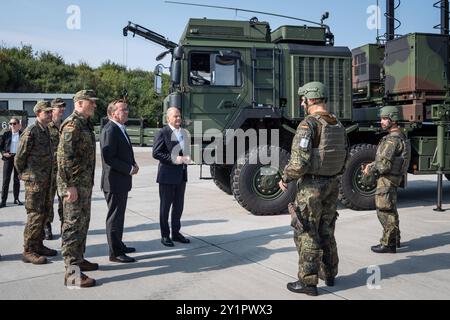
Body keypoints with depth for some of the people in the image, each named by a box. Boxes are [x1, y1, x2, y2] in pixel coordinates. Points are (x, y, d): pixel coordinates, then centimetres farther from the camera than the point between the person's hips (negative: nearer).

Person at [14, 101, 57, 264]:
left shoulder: (46, 130, 13)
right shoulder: (31, 131, -14)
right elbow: (19, 157, -11)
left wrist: (49, 176, 16)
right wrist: (24, 174, 0)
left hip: (46, 179, 9)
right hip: (34, 180, -8)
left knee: (44, 214, 14)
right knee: (35, 215, -6)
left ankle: (38, 246, 25)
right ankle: (28, 251, 2)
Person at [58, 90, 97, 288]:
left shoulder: (85, 124, 16)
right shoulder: (72, 125, -15)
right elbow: (64, 157, -21)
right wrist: (70, 185, -23)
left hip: (85, 183, 10)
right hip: (74, 184, -10)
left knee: (83, 223, 18)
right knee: (73, 225, -8)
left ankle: (78, 259, 31)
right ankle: (72, 272, -4)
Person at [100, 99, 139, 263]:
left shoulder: (119, 129, 14)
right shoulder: (110, 130, -18)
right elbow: (109, 158, -25)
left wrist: (133, 164, 7)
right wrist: (129, 169, -19)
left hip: (122, 181, 10)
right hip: (114, 181, -10)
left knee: (119, 215, 19)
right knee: (115, 217, -1)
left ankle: (118, 245, 33)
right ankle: (115, 253, 7)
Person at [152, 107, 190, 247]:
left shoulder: (184, 133, 13)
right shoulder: (163, 133, -10)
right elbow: (156, 153, -15)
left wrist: (187, 158, 1)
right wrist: (173, 159, -21)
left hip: (181, 175, 7)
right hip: (167, 176, -7)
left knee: (179, 205, 14)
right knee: (165, 206, 5)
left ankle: (176, 232, 26)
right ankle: (165, 235, 15)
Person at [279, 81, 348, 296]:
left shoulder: (308, 125, -18)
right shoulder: (338, 125, 8)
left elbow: (299, 161, -24)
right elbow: (344, 157, 14)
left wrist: (286, 178, -8)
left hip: (311, 186, -8)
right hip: (332, 185, 8)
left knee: (306, 234, 1)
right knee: (326, 231, 19)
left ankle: (308, 281, 7)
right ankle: (329, 274, 31)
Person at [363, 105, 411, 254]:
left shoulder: (392, 139, -20)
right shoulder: (399, 136, 14)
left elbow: (384, 164, -25)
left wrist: (371, 170, -9)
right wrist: (372, 165, 6)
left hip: (387, 180, -11)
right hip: (391, 179, 11)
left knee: (385, 212, -4)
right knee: (390, 210, 20)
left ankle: (388, 244, 3)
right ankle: (395, 240, 31)